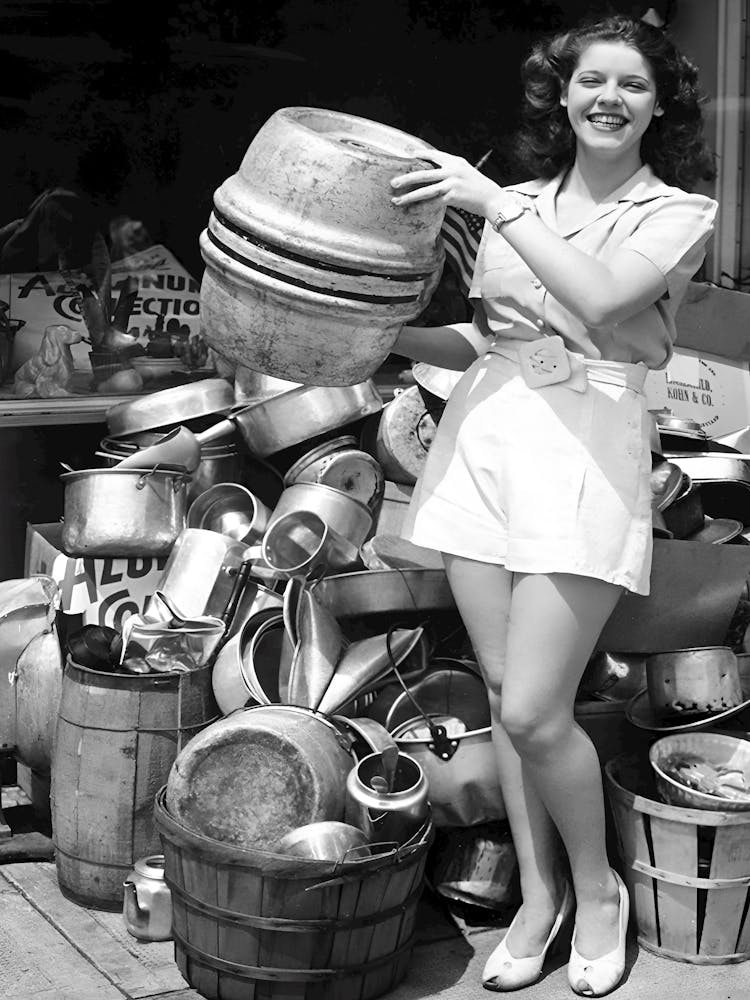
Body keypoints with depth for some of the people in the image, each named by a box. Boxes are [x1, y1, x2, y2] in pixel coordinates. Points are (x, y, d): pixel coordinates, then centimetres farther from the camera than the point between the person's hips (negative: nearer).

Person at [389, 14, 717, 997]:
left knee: (533, 711, -8)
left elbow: (600, 299, -17)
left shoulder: (678, 211, 2)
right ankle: (538, 895, 26)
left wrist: (495, 204, -14)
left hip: (585, 451, -5)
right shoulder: (516, 202, 15)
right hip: (482, 437, 5)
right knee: (504, 694, 9)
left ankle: (598, 888, 18)